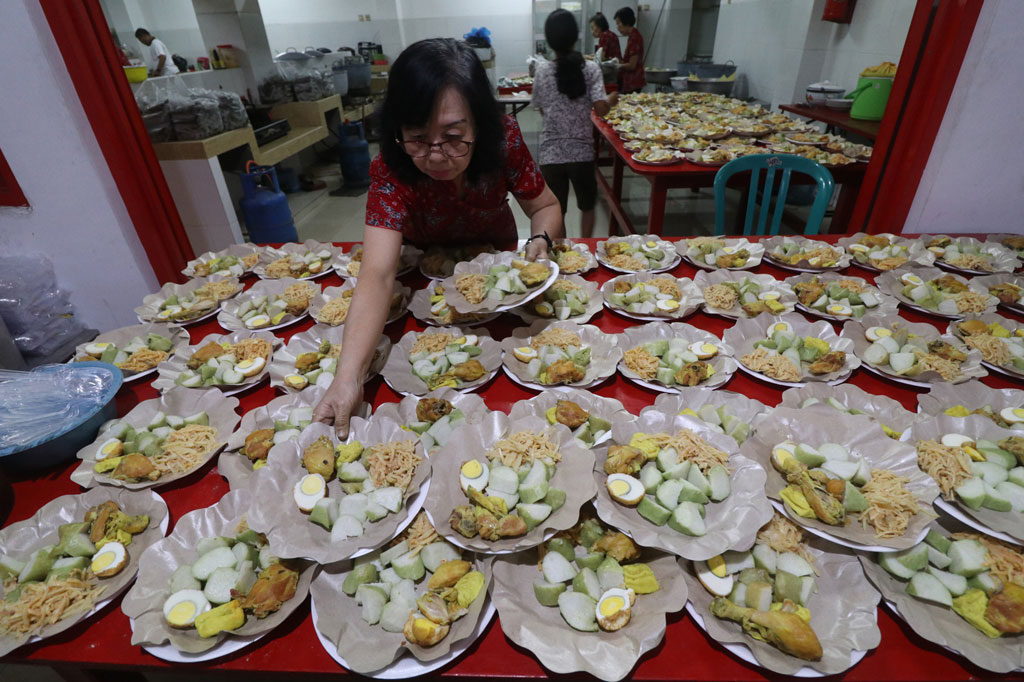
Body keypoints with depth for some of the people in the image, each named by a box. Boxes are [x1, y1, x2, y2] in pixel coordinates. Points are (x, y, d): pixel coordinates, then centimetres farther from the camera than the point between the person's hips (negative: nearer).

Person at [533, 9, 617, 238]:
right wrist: (612, 100, 7)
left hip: (551, 153, 1)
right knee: (587, 206, 21)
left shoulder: (542, 71, -2)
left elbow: (542, 110, 8)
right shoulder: (590, 68, -6)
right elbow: (601, 109, -12)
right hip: (582, 152, 0)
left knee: (555, 212, 11)